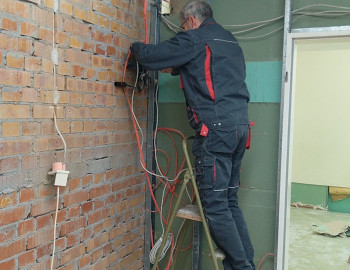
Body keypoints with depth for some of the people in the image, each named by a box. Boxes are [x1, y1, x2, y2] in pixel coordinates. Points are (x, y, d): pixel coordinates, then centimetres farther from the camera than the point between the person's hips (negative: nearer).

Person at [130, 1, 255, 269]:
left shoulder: (195, 39, -1)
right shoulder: (230, 40, 23)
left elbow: (152, 55, 0)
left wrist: (135, 46, 21)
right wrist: (178, 69, 34)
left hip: (216, 127, -8)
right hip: (240, 124, 9)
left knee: (215, 204, -4)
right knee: (230, 201, 13)